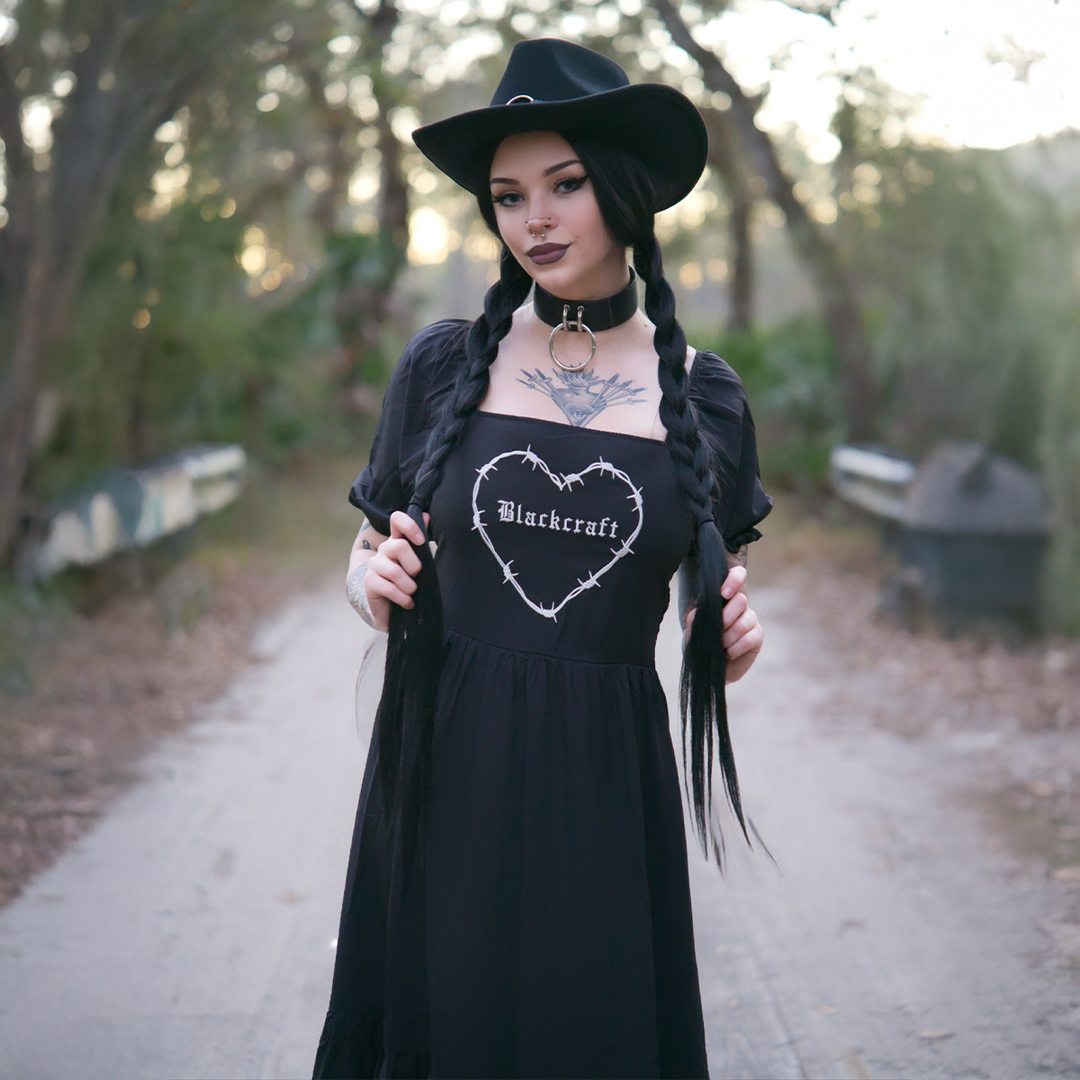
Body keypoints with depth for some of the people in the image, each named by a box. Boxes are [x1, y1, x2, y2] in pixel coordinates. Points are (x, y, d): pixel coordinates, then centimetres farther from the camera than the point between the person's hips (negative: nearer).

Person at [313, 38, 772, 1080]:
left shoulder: (701, 394, 3)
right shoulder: (445, 363, 2)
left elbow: (714, 618, 13)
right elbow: (368, 568, 11)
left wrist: (731, 637, -9)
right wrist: (379, 582, -11)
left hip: (608, 786, 0)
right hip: (444, 770, 0)